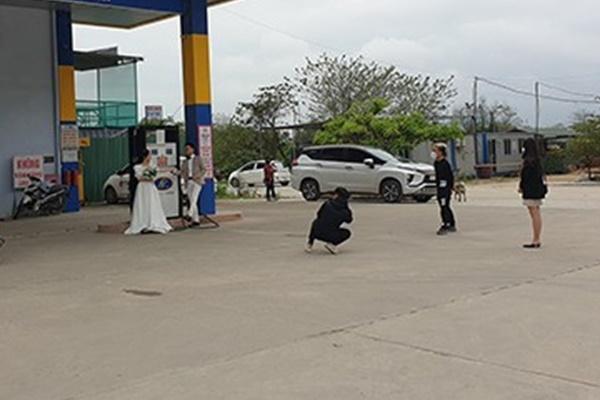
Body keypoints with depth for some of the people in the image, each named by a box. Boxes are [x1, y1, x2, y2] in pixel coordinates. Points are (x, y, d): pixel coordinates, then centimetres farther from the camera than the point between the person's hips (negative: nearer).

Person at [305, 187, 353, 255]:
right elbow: (349, 220, 19)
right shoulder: (345, 212, -4)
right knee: (347, 233, 23)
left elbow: (318, 214, 12)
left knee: (316, 222, 35)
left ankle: (310, 243, 24)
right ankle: (332, 244, 0)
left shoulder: (328, 203, -4)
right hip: (331, 236, -2)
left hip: (317, 233, 2)